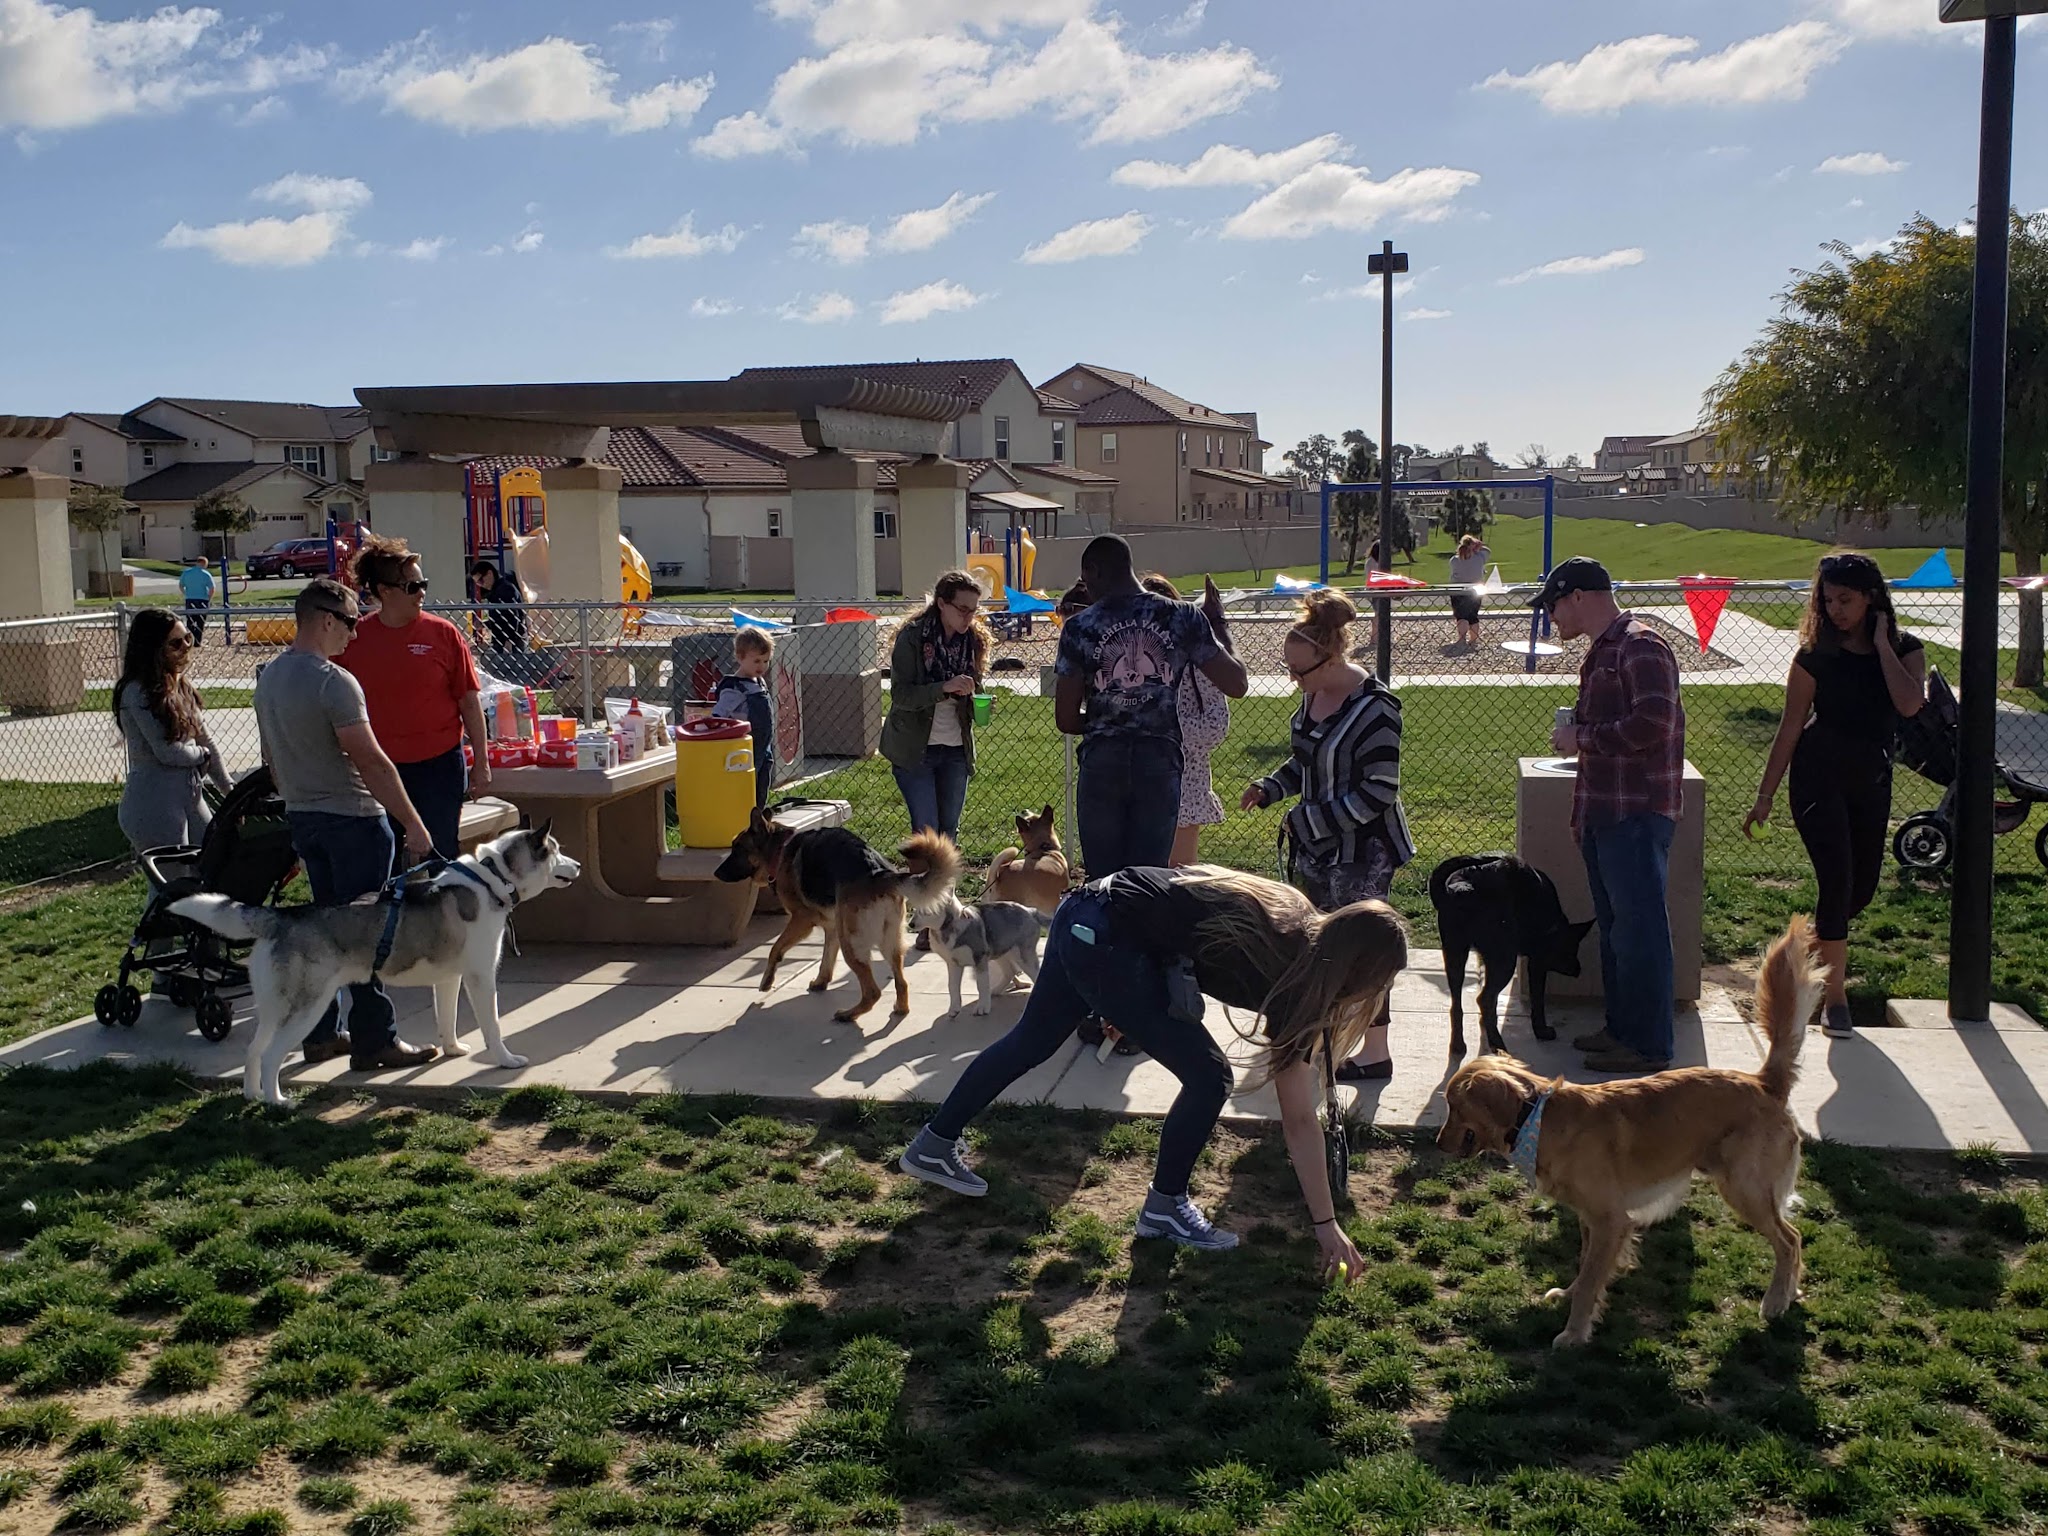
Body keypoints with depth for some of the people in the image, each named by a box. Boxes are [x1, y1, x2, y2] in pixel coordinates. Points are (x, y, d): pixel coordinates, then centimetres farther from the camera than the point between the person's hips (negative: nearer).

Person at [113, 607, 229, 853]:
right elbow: (167, 751, -19)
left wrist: (230, 793, 14)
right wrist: (202, 755, 1)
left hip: (190, 798, 8)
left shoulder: (181, 686, 11)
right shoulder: (138, 693, -15)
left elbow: (206, 741, 15)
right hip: (154, 807, -8)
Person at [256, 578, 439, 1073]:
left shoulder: (269, 677, 9)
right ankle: (373, 1041, 1)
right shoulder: (334, 682, -19)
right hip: (351, 817, -9)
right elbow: (371, 761, -22)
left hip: (301, 817, 9)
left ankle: (321, 1034, 22)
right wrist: (413, 823, -19)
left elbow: (271, 757, 18)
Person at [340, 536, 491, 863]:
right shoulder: (355, 639, -1)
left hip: (437, 765, -2)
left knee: (440, 857, 5)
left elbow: (470, 702, -1)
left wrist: (481, 761, -3)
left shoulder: (442, 633, -4)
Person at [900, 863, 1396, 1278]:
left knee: (1031, 1042, 25)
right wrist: (1327, 1225, -7)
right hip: (1107, 942, -9)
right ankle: (1164, 1206, 17)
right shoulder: (1292, 983, -15)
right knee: (1208, 1077, -2)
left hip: (1083, 920, 9)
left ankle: (933, 1147, 40)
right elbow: (1299, 1121, -12)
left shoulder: (1300, 920, 3)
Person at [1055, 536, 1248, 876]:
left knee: (1103, 881, 7)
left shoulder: (1079, 627, -2)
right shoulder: (1183, 617, 0)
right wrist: (1217, 624, 15)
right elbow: (1237, 684, 2)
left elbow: (1065, 719, -2)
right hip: (1160, 762, 1)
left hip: (1102, 762, -1)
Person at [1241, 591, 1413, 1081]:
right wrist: (1270, 788, 1)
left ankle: (1376, 1053, 12)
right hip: (1316, 844, 8)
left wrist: (1313, 820, -23)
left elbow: (1379, 791, -23)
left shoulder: (1374, 708, -23)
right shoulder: (1315, 696, 2)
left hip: (1361, 850, -8)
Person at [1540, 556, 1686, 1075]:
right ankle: (1622, 1027, 26)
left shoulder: (1641, 647, -14)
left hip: (1636, 814, -10)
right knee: (1615, 926, 16)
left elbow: (1653, 723, -24)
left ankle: (1650, 1045, 2)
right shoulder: (1601, 651, 18)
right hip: (1604, 812, 10)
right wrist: (1577, 737, 8)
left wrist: (1584, 738, -16)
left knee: (1640, 929, -4)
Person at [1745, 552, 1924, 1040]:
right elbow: (1790, 728, -2)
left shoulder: (1906, 651, -1)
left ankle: (1814, 947, 40)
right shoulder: (1816, 656, -5)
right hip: (1819, 776, -3)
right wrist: (1765, 796, -3)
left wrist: (1882, 644, -16)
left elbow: (1909, 704, -22)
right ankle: (1835, 998, -6)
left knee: (1862, 887, 11)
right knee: (1838, 880, -12)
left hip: (1872, 780, 4)